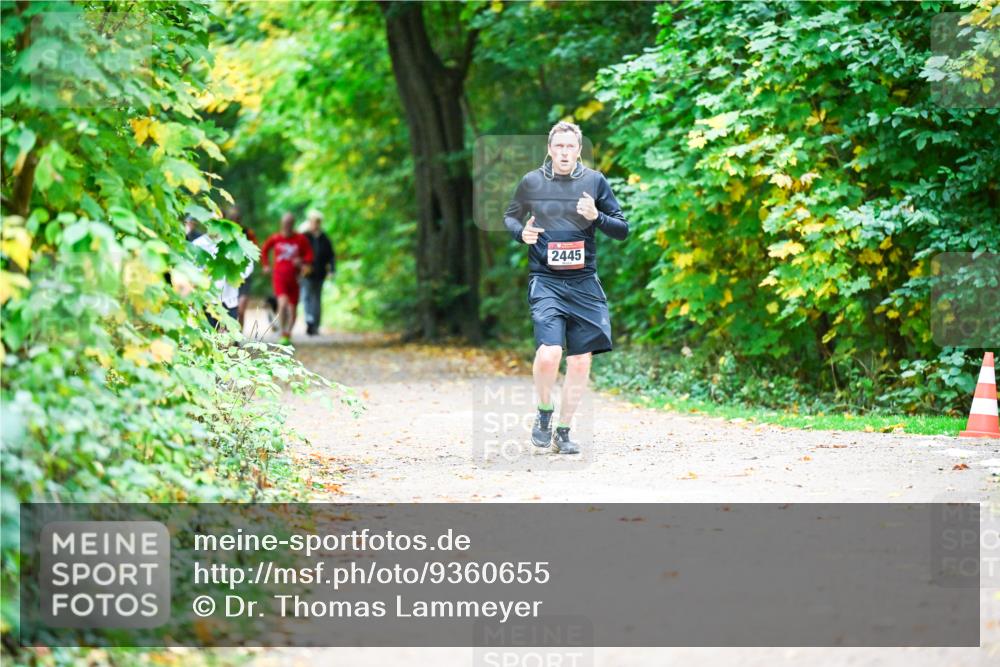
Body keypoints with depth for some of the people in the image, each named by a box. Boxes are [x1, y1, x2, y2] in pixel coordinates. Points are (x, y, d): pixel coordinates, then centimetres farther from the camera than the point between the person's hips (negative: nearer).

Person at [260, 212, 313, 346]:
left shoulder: (301, 239, 0)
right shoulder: (275, 238, 3)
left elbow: (310, 256, 4)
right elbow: (264, 250, 21)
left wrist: (302, 261, -17)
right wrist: (266, 265, 13)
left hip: (293, 278, 1)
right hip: (279, 276, -1)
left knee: (292, 309, 6)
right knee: (283, 302, -22)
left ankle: (288, 334, 26)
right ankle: (282, 335, -15)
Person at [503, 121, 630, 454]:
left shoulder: (594, 181, 4)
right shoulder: (531, 182, 3)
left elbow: (622, 230, 7)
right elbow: (509, 217, 19)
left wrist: (596, 217, -12)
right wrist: (521, 233, -3)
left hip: (584, 283, 2)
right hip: (545, 281, -2)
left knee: (580, 362, 2)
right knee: (548, 354, -21)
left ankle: (563, 431, 19)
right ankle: (544, 413, 6)